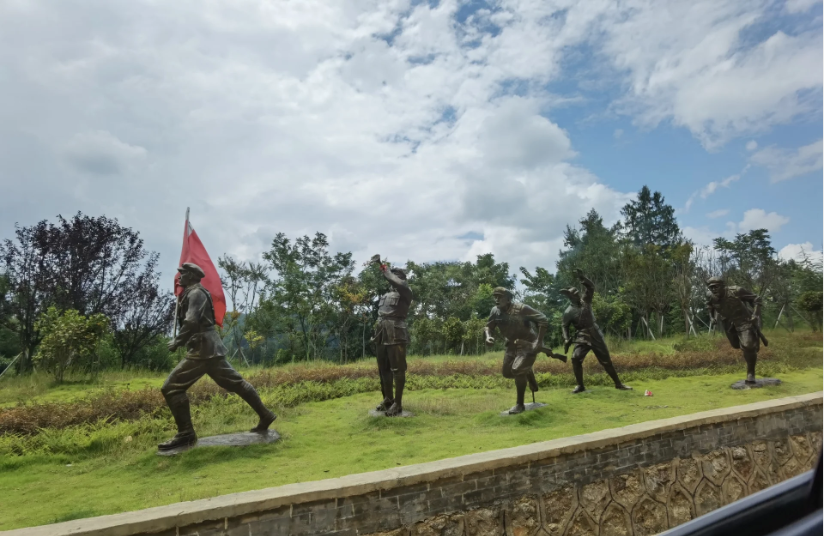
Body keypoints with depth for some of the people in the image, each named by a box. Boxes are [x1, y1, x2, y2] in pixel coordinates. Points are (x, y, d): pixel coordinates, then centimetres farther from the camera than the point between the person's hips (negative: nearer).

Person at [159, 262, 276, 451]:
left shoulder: (196, 293, -10)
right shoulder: (192, 294, 21)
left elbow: (192, 321, -23)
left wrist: (177, 341, -16)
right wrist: (182, 341, 17)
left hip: (203, 349, -10)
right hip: (209, 347, 10)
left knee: (171, 387, -7)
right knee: (235, 382, 12)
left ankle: (185, 434, -2)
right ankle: (265, 415, 16)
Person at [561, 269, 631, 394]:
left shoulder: (585, 301, 2)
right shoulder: (569, 312, -3)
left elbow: (591, 287, -8)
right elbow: (565, 326, 3)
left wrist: (583, 279, -24)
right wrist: (566, 339, -10)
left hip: (595, 335, 2)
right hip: (582, 337, -2)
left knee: (606, 360, 6)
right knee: (576, 358, -20)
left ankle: (618, 384, 19)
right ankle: (580, 386, -6)